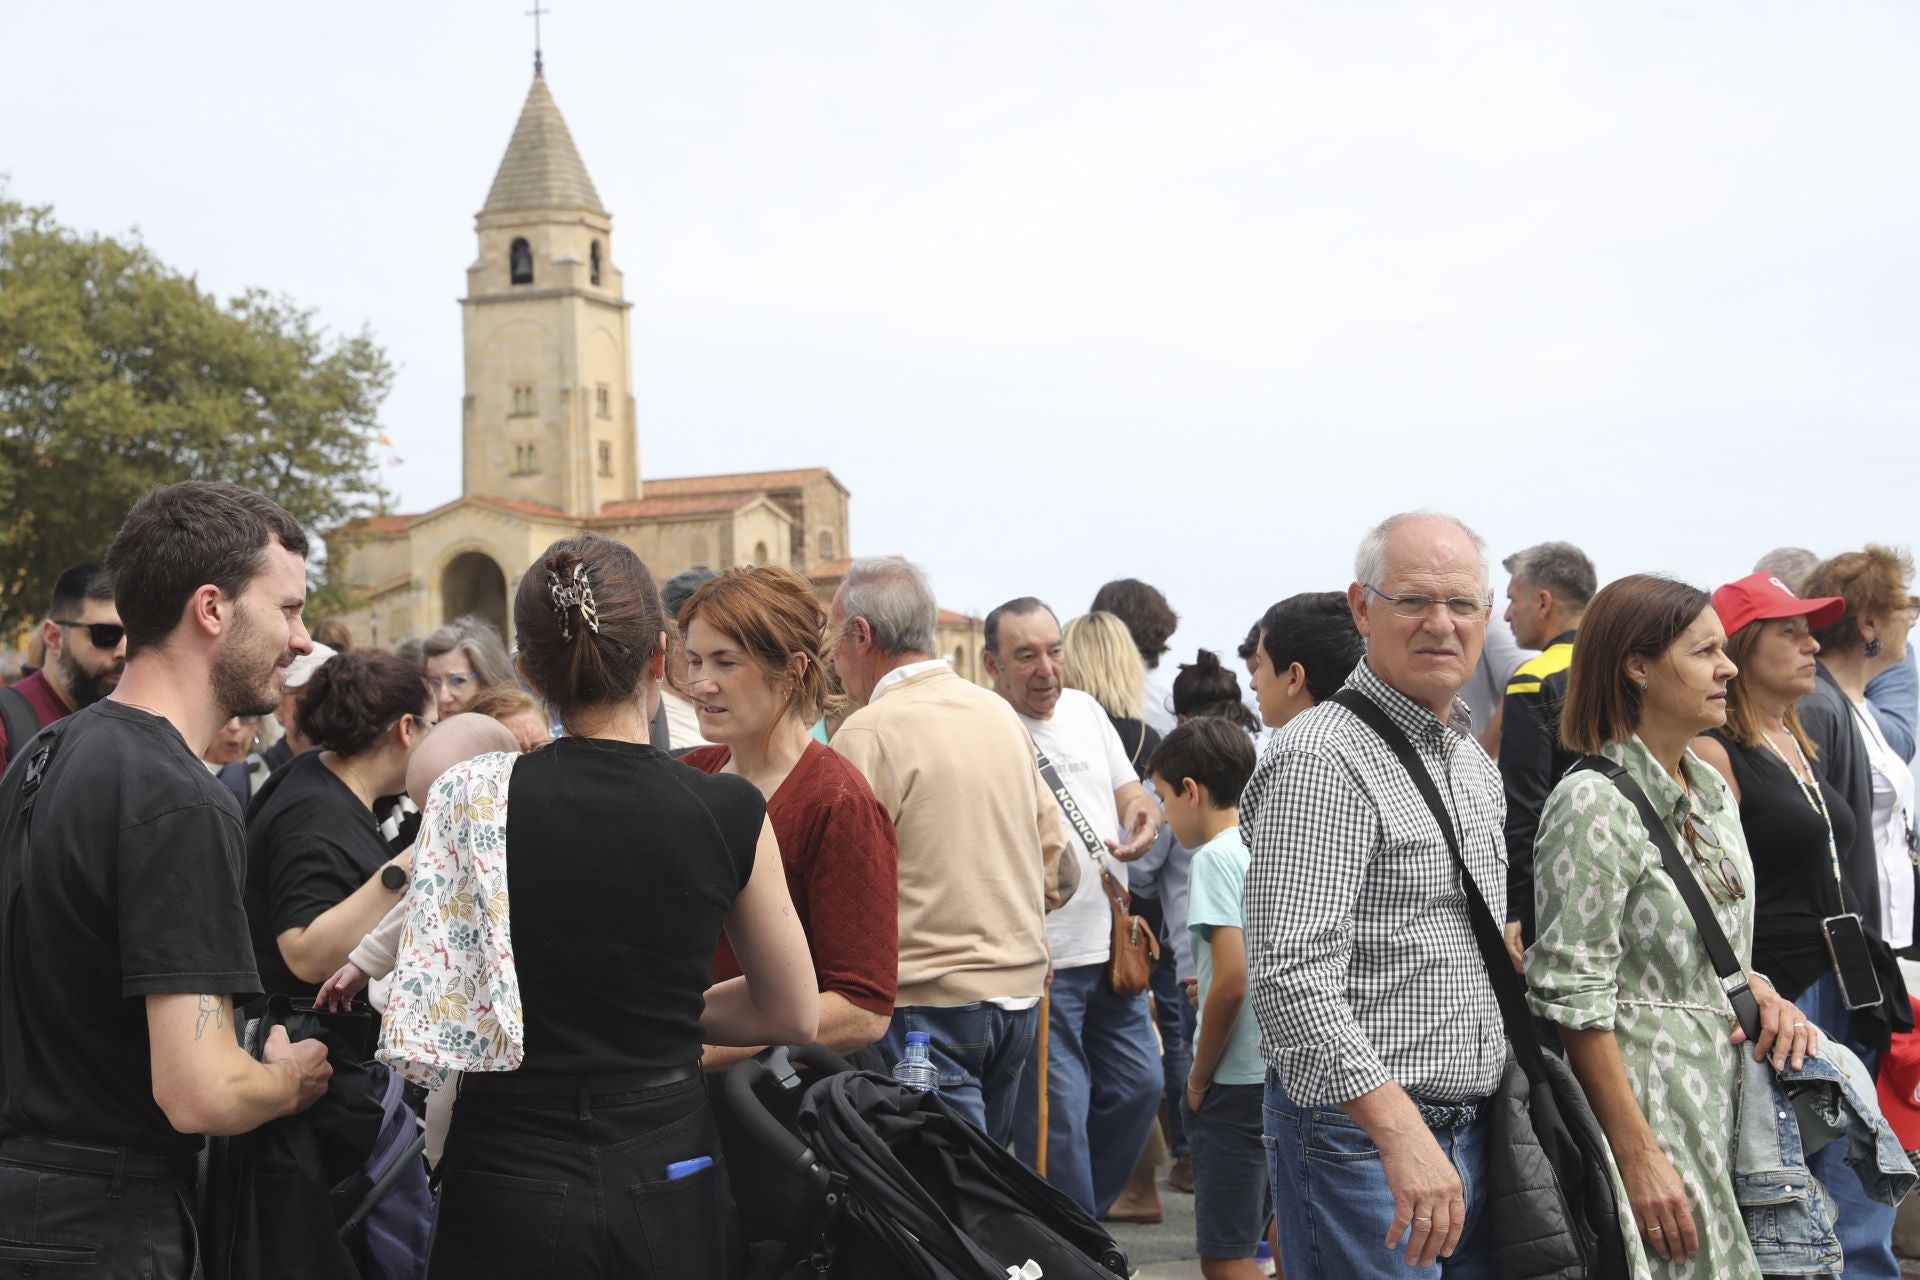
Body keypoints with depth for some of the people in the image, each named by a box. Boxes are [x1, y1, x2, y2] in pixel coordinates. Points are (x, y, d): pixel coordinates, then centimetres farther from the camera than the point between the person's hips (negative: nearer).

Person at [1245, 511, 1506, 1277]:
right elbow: (1293, 977, -24)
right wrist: (1401, 1133, -29)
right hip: (1362, 1132, -8)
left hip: (1468, 1128, 9)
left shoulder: (1474, 762, 15)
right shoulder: (1323, 758, -15)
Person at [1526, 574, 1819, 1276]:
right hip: (1644, 1101, -8)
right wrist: (1637, 1157, -19)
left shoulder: (1712, 792, 11)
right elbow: (1573, 999, -18)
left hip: (1725, 1100, 8)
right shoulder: (1594, 803, -15)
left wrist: (1767, 998, 1)